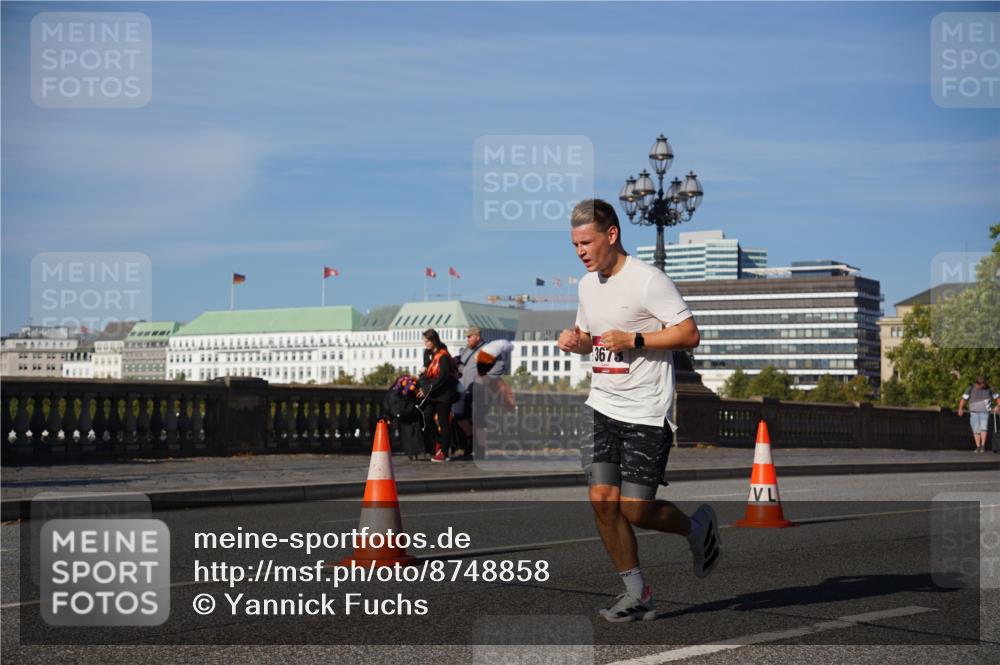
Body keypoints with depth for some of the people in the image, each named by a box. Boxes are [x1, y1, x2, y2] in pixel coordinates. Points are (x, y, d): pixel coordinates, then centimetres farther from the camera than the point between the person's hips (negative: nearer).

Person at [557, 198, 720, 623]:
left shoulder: (648, 280, -12)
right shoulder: (587, 284, 11)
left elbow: (690, 334, -14)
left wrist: (633, 340, -20)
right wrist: (575, 341, 3)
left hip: (646, 412, -7)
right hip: (602, 407, 7)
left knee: (635, 509, -8)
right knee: (602, 501, -2)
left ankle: (699, 528, 23)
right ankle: (637, 594, 13)